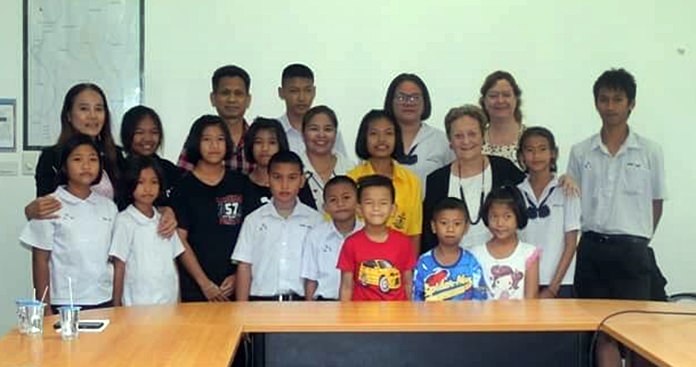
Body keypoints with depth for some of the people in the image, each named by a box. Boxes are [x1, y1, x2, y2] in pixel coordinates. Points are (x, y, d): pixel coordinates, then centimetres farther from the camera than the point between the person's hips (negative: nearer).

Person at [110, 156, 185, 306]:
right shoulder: (124, 221, -5)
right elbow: (119, 267, -3)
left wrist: (179, 301, 9)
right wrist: (117, 307, -4)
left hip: (169, 302, 4)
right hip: (138, 305, -4)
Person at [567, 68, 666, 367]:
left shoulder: (650, 151, 1)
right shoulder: (580, 152, 5)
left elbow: (656, 203, 7)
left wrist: (638, 241, 7)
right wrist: (597, 240, 6)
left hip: (632, 251, -2)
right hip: (592, 248, 2)